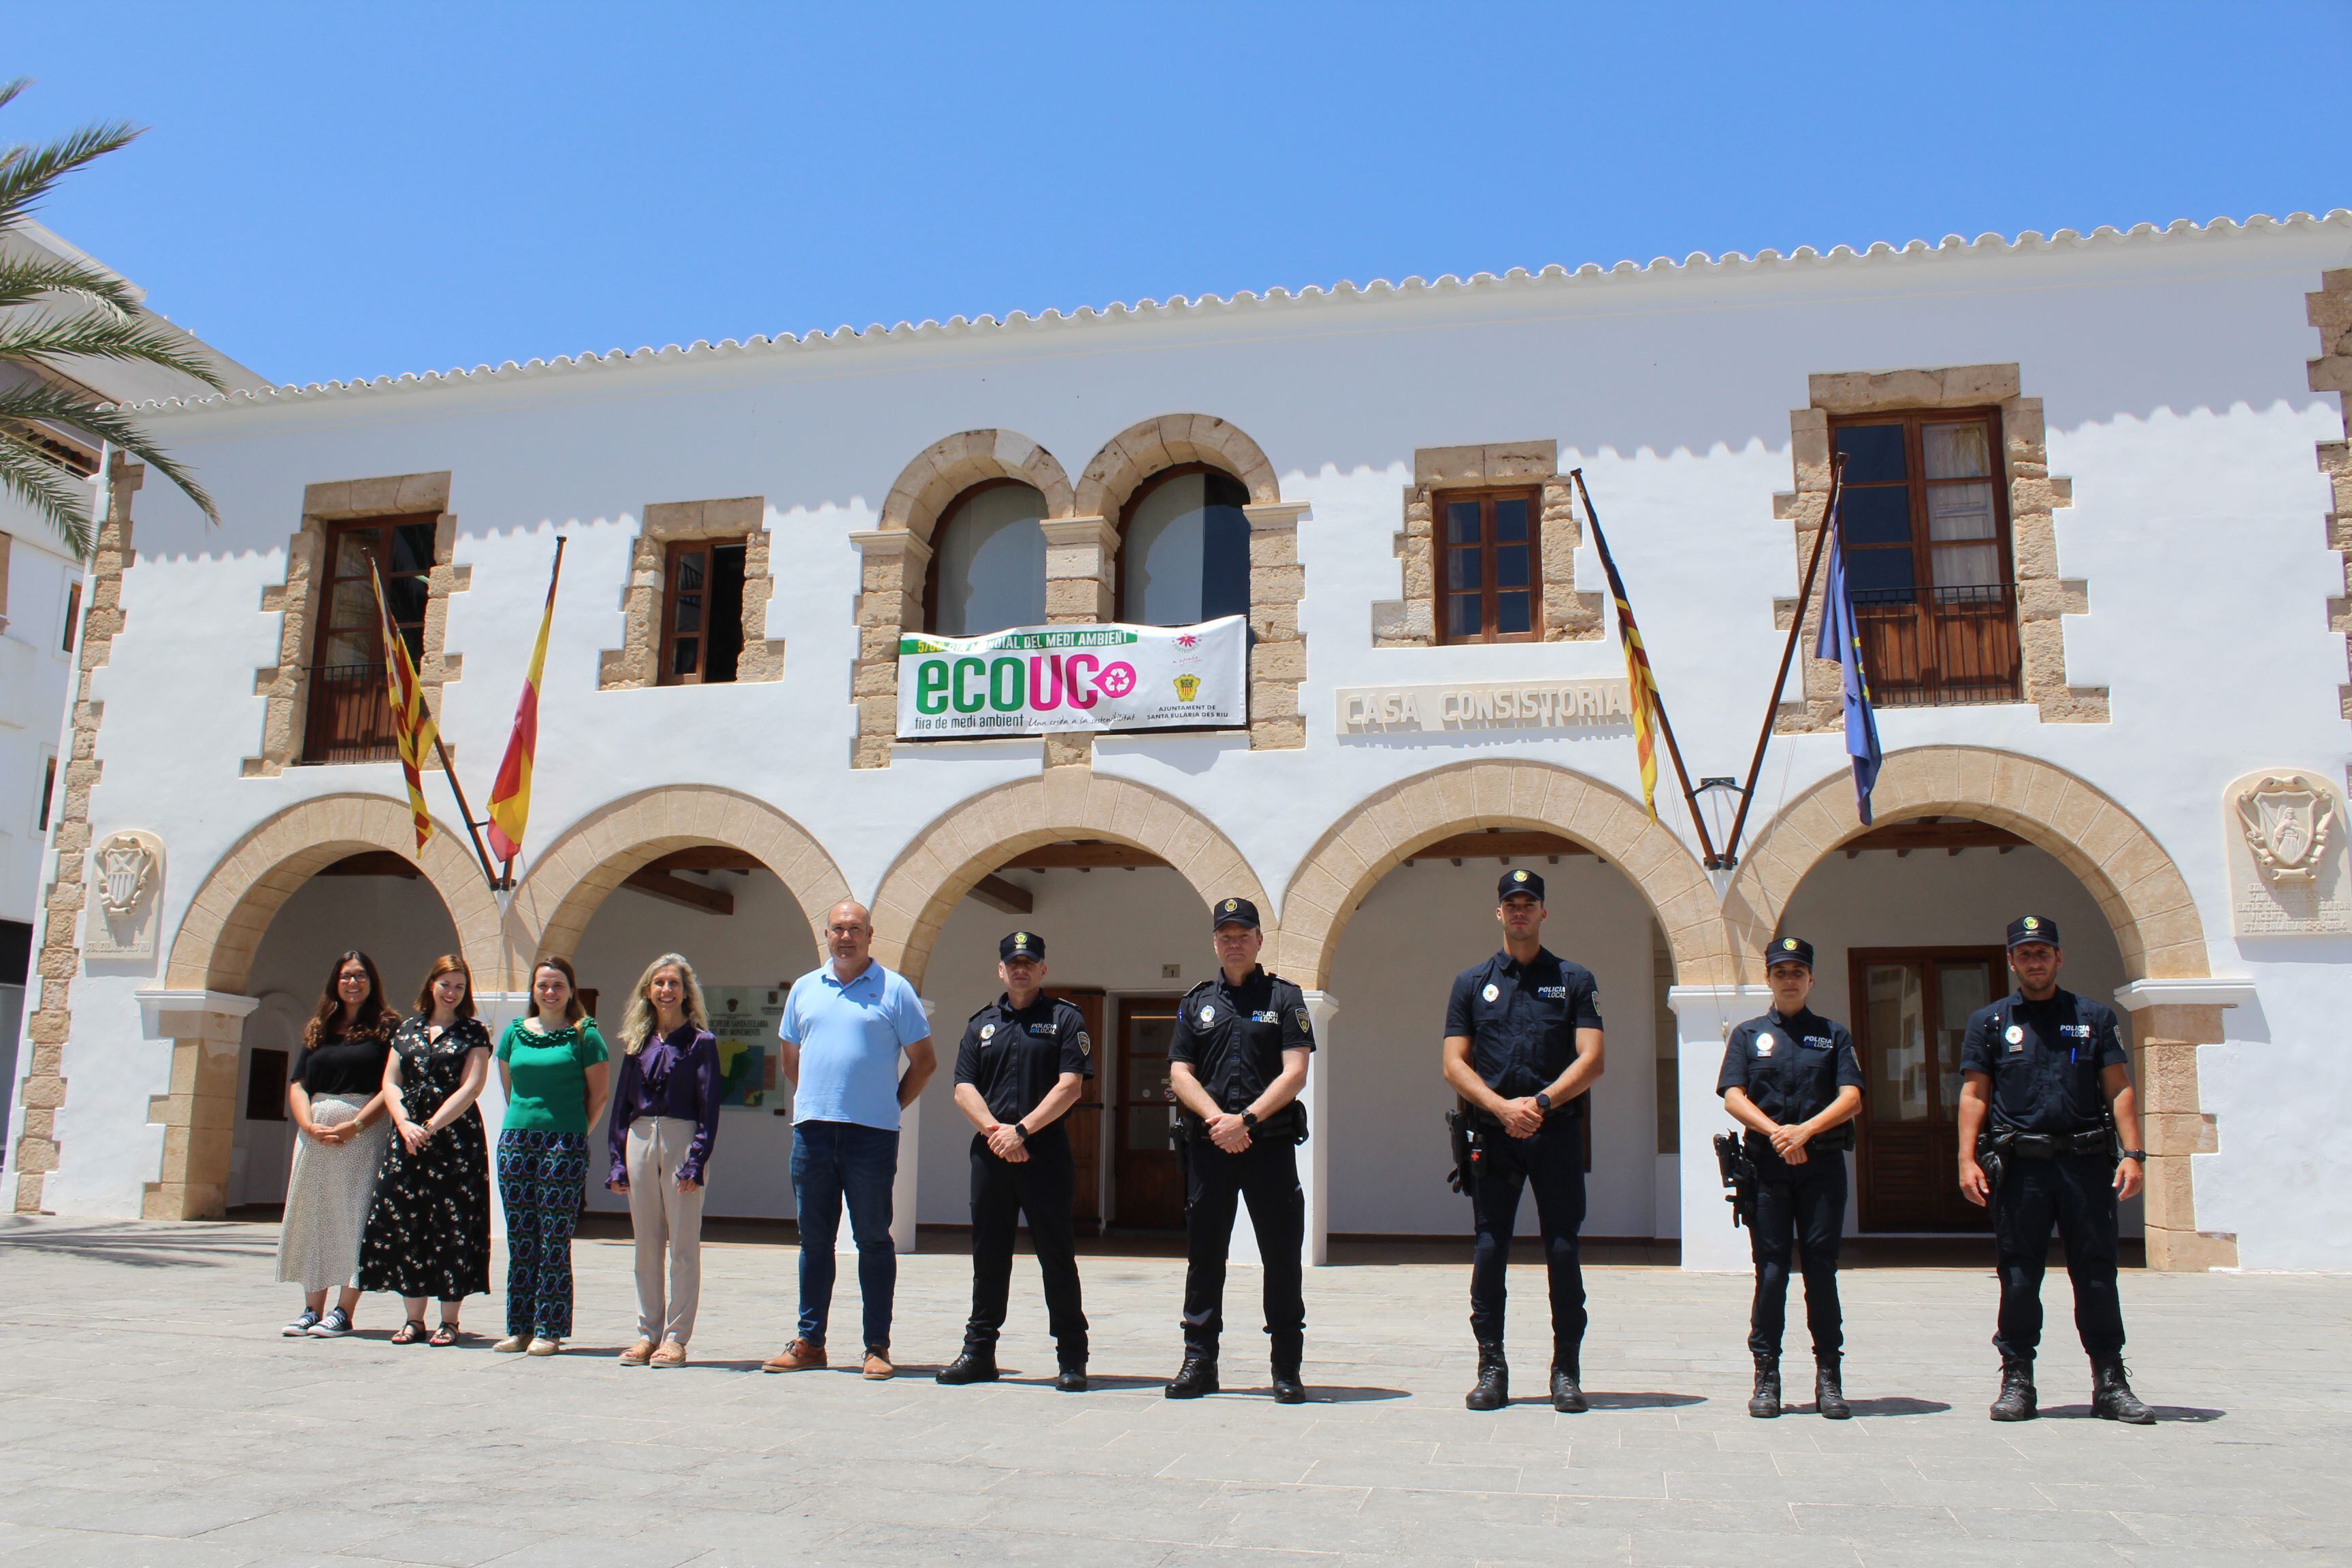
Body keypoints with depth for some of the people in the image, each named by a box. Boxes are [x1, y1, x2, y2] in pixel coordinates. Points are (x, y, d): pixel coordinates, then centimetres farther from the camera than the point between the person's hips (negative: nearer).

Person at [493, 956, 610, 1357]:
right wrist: (526, 1121, 13)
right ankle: (519, 1328, 15)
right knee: (519, 1238, 8)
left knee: (555, 1240, -2)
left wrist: (575, 1135, 0)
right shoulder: (516, 1032, 11)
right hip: (516, 1140, 4)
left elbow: (599, 1094, 2)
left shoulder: (584, 1035, -1)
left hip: (564, 1144, -4)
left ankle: (549, 1330, 4)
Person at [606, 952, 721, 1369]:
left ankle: (676, 1338, 6)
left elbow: (709, 1108, -6)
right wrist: (618, 1161, 5)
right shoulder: (637, 1042, 11)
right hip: (640, 1142, 5)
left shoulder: (701, 1042, -2)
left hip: (681, 1139, -5)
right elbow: (621, 1104, 12)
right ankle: (648, 1333, 17)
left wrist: (697, 1161, -14)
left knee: (683, 1245, 0)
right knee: (646, 1245, 9)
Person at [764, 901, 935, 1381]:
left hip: (872, 1132, -4)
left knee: (874, 1240, 1)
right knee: (814, 1239, 10)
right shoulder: (804, 989, 12)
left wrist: (893, 1105, 2)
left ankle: (878, 1347, 7)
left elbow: (924, 1061, 3)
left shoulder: (894, 990, 0)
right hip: (812, 1128, 4)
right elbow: (790, 1057, 22)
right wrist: (819, 1098, 14)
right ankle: (809, 1342, 18)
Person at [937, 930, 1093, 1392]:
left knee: (1057, 1257, -1)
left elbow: (1070, 1086, -6)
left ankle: (1072, 1358, 6)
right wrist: (996, 1130, -8)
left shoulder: (1065, 1019, 4)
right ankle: (979, 1351, 19)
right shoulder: (982, 1024, 16)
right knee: (988, 1256, 9)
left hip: (1047, 1153, -4)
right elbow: (964, 1088, 8)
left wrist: (1022, 1129, -13)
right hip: (990, 1154, 4)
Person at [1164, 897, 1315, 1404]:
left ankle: (1287, 1368, 9)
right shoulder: (1196, 1002, 13)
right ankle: (1199, 1362, 15)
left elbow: (1295, 1073, -4)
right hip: (1208, 1146, 2)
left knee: (1282, 1257, 0)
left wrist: (1245, 1120, -14)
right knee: (1203, 1254, 6)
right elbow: (1180, 1073, 6)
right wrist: (1217, 1119, -11)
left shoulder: (1285, 998, 5)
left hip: (1271, 1144, -2)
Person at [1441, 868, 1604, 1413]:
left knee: (1563, 1251, -1)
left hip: (1556, 1131, -1)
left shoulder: (1575, 980, 10)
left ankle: (1567, 1372, 10)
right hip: (1491, 1133, 1)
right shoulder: (1471, 984, 12)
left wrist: (1541, 1102, -13)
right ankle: (1491, 1369, 9)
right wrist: (1502, 1107, -11)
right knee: (1489, 1251, 1)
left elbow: (1591, 1061, 1)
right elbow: (1455, 1065, 5)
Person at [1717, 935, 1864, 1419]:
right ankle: (1766, 1376, 4)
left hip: (1823, 1164, 0)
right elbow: (1733, 1096, 2)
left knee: (1821, 1269, 0)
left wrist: (1806, 1130, -13)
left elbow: (1851, 1097, 2)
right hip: (1766, 1165, 0)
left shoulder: (1833, 1034, 13)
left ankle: (1829, 1378, 7)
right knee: (1771, 1270, -1)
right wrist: (1776, 1132, -12)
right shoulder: (1748, 1034, 13)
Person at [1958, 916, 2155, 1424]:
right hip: (2019, 1166, 0)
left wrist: (2133, 1153, -5)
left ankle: (2110, 1383, 12)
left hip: (2086, 1162, 1)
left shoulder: (2094, 1016, 11)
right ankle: (2017, 1381, 10)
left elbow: (2119, 1090, 6)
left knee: (2097, 1273, 4)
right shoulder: (1989, 1021, 9)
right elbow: (1974, 1095, 4)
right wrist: (1967, 1159, -5)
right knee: (2018, 1276, 2)